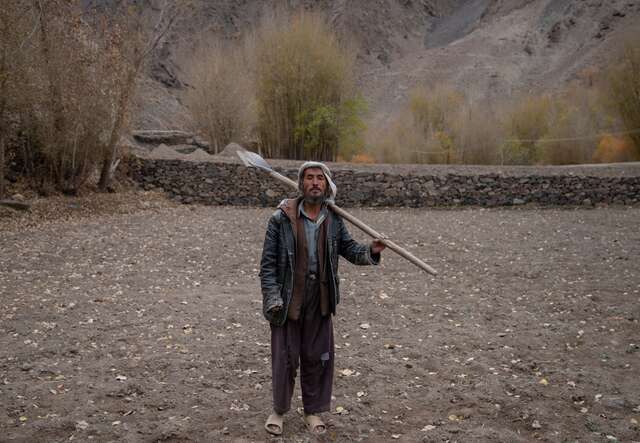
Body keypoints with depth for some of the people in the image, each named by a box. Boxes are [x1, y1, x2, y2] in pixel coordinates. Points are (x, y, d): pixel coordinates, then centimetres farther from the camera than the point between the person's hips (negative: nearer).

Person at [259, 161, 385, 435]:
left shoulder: (333, 220, 2)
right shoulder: (281, 218, -9)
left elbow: (349, 249, 10)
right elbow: (268, 262, -7)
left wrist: (370, 251, -11)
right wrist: (272, 298, -13)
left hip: (320, 302, 3)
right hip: (288, 301, -3)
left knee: (317, 358, 12)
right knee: (285, 357, 6)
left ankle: (313, 411, 30)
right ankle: (279, 410, 27)